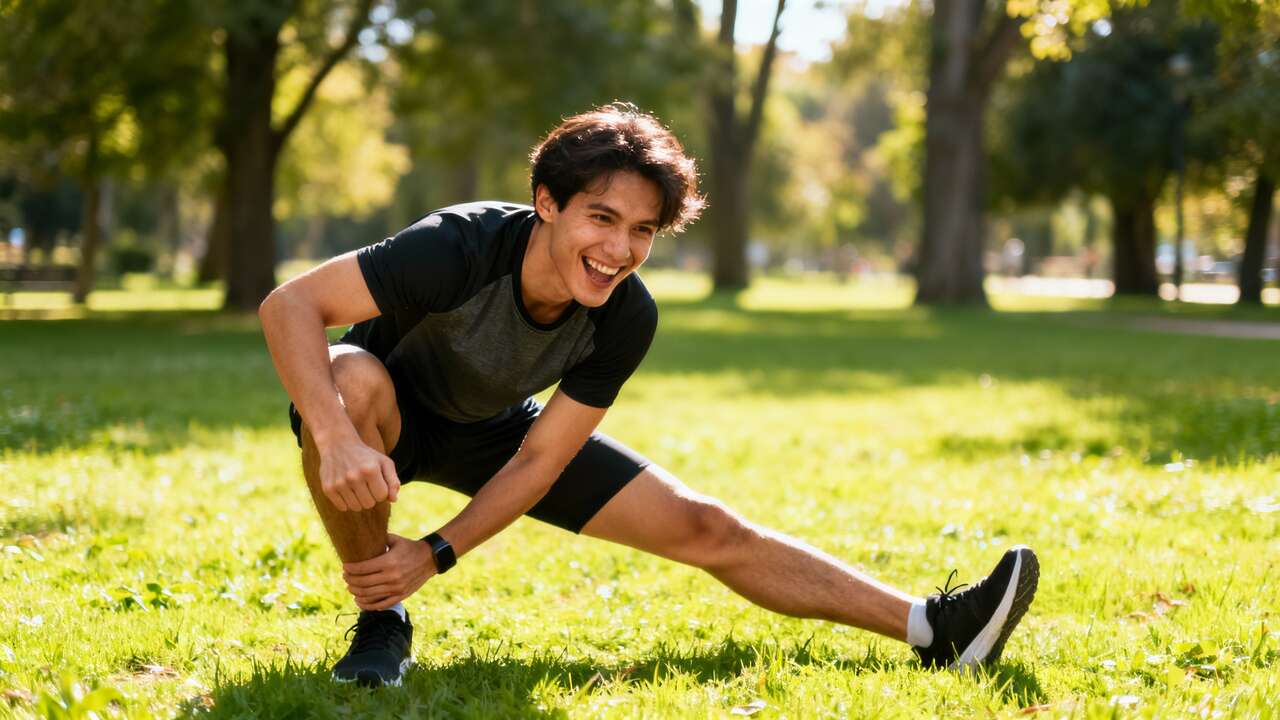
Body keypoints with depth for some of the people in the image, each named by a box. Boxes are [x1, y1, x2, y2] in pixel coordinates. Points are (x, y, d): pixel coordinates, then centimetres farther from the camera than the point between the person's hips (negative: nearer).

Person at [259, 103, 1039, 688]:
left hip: (494, 429, 4)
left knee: (708, 528, -4)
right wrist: (335, 440, -54)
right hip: (397, 414, -4)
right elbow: (290, 304, -40)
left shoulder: (626, 318, -22)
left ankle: (932, 629, 1)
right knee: (353, 379, -43)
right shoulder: (463, 246, -37)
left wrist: (436, 554, -26)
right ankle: (380, 625, -20)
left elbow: (538, 460, -16)